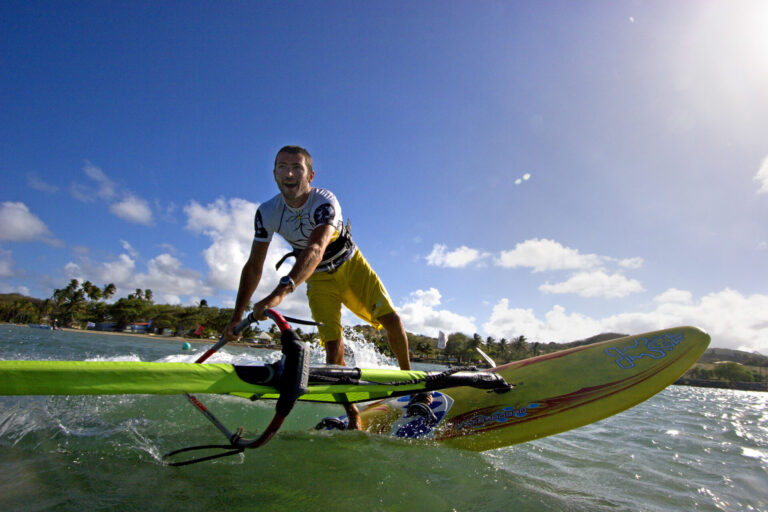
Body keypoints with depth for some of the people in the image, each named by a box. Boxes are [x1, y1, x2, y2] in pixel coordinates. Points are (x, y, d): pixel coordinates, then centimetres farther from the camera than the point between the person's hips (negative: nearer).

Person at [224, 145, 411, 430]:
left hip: (351, 265, -1)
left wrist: (281, 291, -60)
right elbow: (253, 267, -10)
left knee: (390, 318, -15)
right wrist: (237, 315, -13)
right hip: (319, 279, 2)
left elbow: (316, 250, -46)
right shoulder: (267, 214, -16)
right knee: (333, 345, -10)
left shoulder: (325, 201, -29)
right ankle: (353, 417, 3)